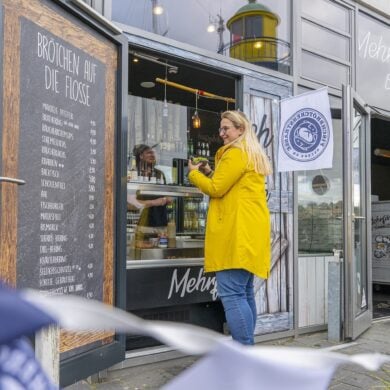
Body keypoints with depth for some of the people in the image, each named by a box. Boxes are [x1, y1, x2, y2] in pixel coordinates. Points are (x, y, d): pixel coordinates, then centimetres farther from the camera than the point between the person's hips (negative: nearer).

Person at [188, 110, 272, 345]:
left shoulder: (235, 153, -7)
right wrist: (210, 173, 18)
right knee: (244, 292, 13)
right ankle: (245, 347, 20)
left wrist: (194, 173, 6)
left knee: (231, 292, -11)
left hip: (237, 230, -11)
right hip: (248, 229, 11)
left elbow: (216, 189, -11)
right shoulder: (254, 155, 24)